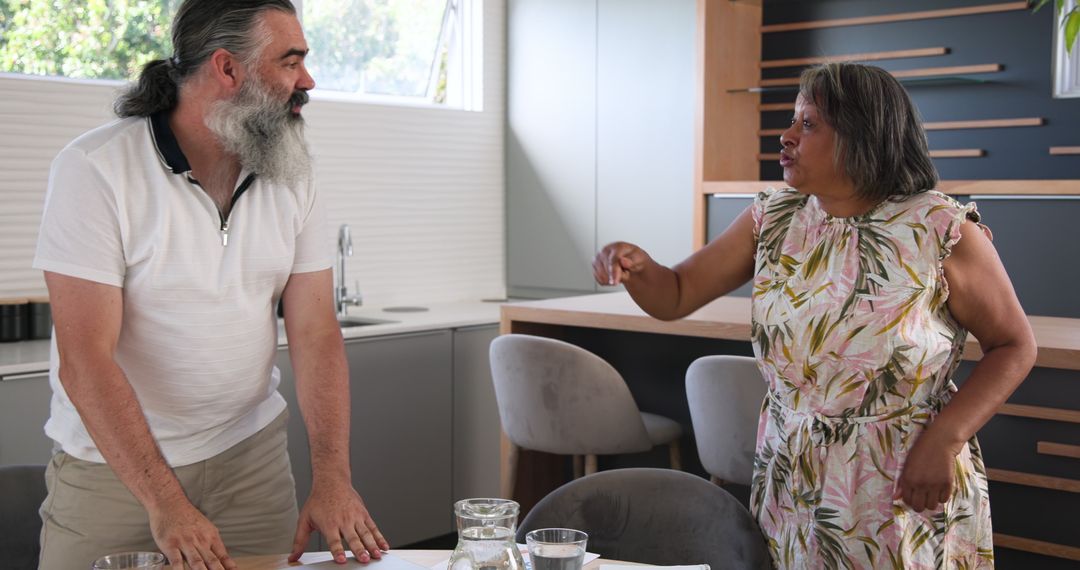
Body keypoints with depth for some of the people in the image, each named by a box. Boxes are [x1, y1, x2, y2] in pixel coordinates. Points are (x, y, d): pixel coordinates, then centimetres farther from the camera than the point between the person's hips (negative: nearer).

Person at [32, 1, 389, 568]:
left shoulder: (290, 175, -2)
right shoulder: (95, 169, -17)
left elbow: (315, 334, -6)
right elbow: (86, 361, -21)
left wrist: (332, 477, -17)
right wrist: (165, 503, -27)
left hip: (251, 456, 4)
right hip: (112, 466, -3)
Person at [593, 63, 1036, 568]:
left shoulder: (943, 231, -14)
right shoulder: (772, 219, -1)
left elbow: (1015, 346, -6)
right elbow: (675, 297, 3)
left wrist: (944, 438, -17)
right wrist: (635, 267, -19)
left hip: (907, 491, -3)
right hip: (789, 483, 4)